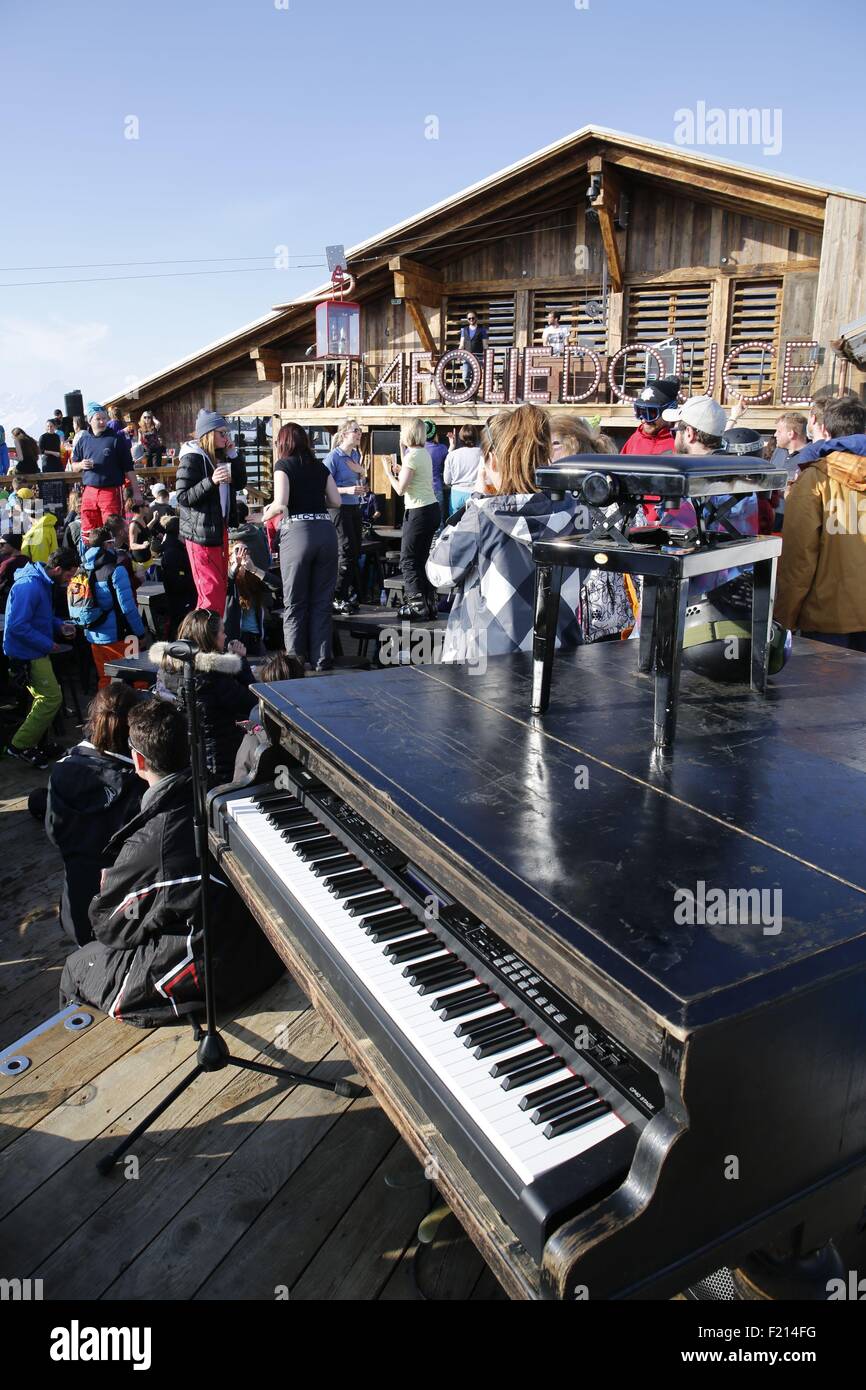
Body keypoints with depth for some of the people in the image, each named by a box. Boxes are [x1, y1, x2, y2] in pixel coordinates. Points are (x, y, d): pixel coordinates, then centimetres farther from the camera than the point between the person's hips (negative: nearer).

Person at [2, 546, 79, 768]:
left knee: (45, 697, 17)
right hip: (27, 654, -10)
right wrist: (47, 644, -20)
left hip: (35, 652, 11)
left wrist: (60, 625, 7)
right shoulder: (29, 586, -23)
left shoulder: (43, 582, 9)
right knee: (52, 698, -11)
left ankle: (32, 743, 29)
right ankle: (20, 745, -1)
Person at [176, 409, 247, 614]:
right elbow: (183, 497, -17)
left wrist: (233, 454, 3)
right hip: (201, 532, -9)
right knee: (211, 589, -11)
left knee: (221, 586, 13)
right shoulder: (191, 459, -12)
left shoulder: (221, 457, 12)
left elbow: (240, 482, 13)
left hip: (220, 529, 9)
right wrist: (211, 481, -28)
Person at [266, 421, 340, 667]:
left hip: (297, 530, -4)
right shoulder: (321, 466, 16)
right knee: (322, 600, 10)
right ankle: (322, 658, 12)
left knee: (294, 602, 7)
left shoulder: (283, 465, 3)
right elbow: (336, 501, 12)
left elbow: (281, 504, -10)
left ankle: (296, 659, 10)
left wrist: (267, 514, 9)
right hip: (326, 530, 4)